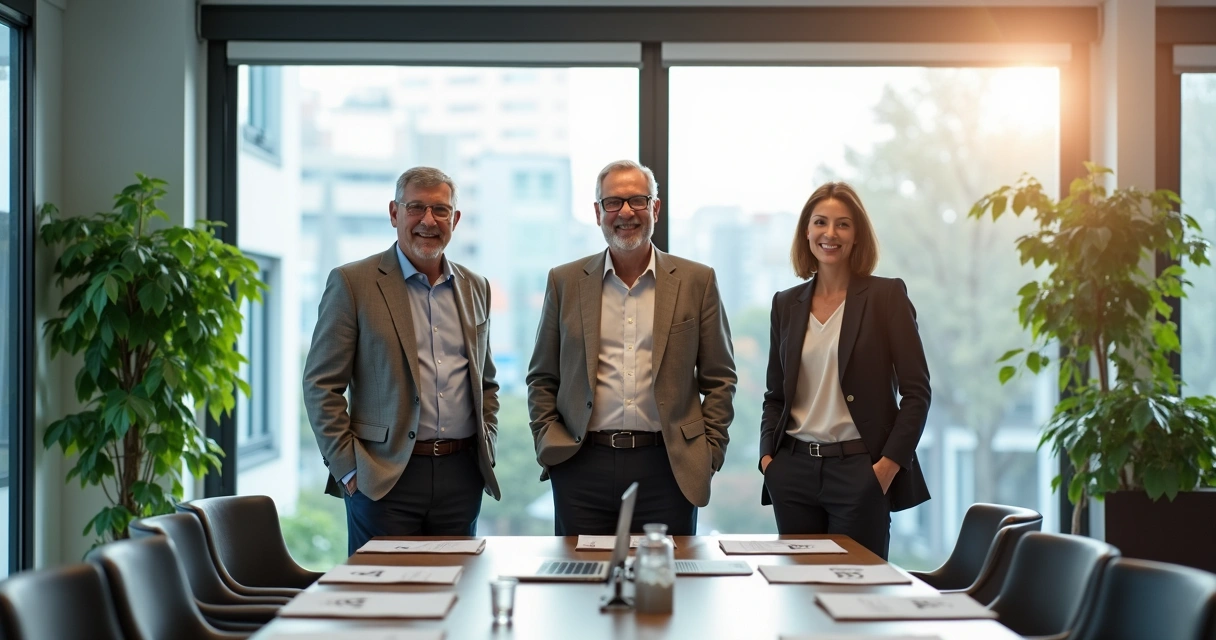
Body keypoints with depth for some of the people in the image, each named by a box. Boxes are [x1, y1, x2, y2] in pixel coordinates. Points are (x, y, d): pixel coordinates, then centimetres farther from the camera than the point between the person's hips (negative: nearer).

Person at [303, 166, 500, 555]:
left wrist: (486, 451, 9)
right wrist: (348, 469, -10)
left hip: (461, 478, 5)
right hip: (384, 478, -4)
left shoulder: (475, 288, 14)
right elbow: (321, 385, -5)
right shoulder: (352, 283, -2)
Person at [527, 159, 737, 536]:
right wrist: (549, 445, 0)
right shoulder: (565, 282, 9)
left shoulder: (696, 282, 6)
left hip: (667, 467, -1)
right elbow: (542, 379, 12)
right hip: (582, 466, 1)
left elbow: (718, 379, 7)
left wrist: (709, 454, 0)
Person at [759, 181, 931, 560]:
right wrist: (768, 453, 2)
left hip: (859, 470, -4)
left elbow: (916, 391, -4)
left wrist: (890, 463, -12)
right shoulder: (786, 304, 11)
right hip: (794, 470, 4)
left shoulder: (885, 295, -1)